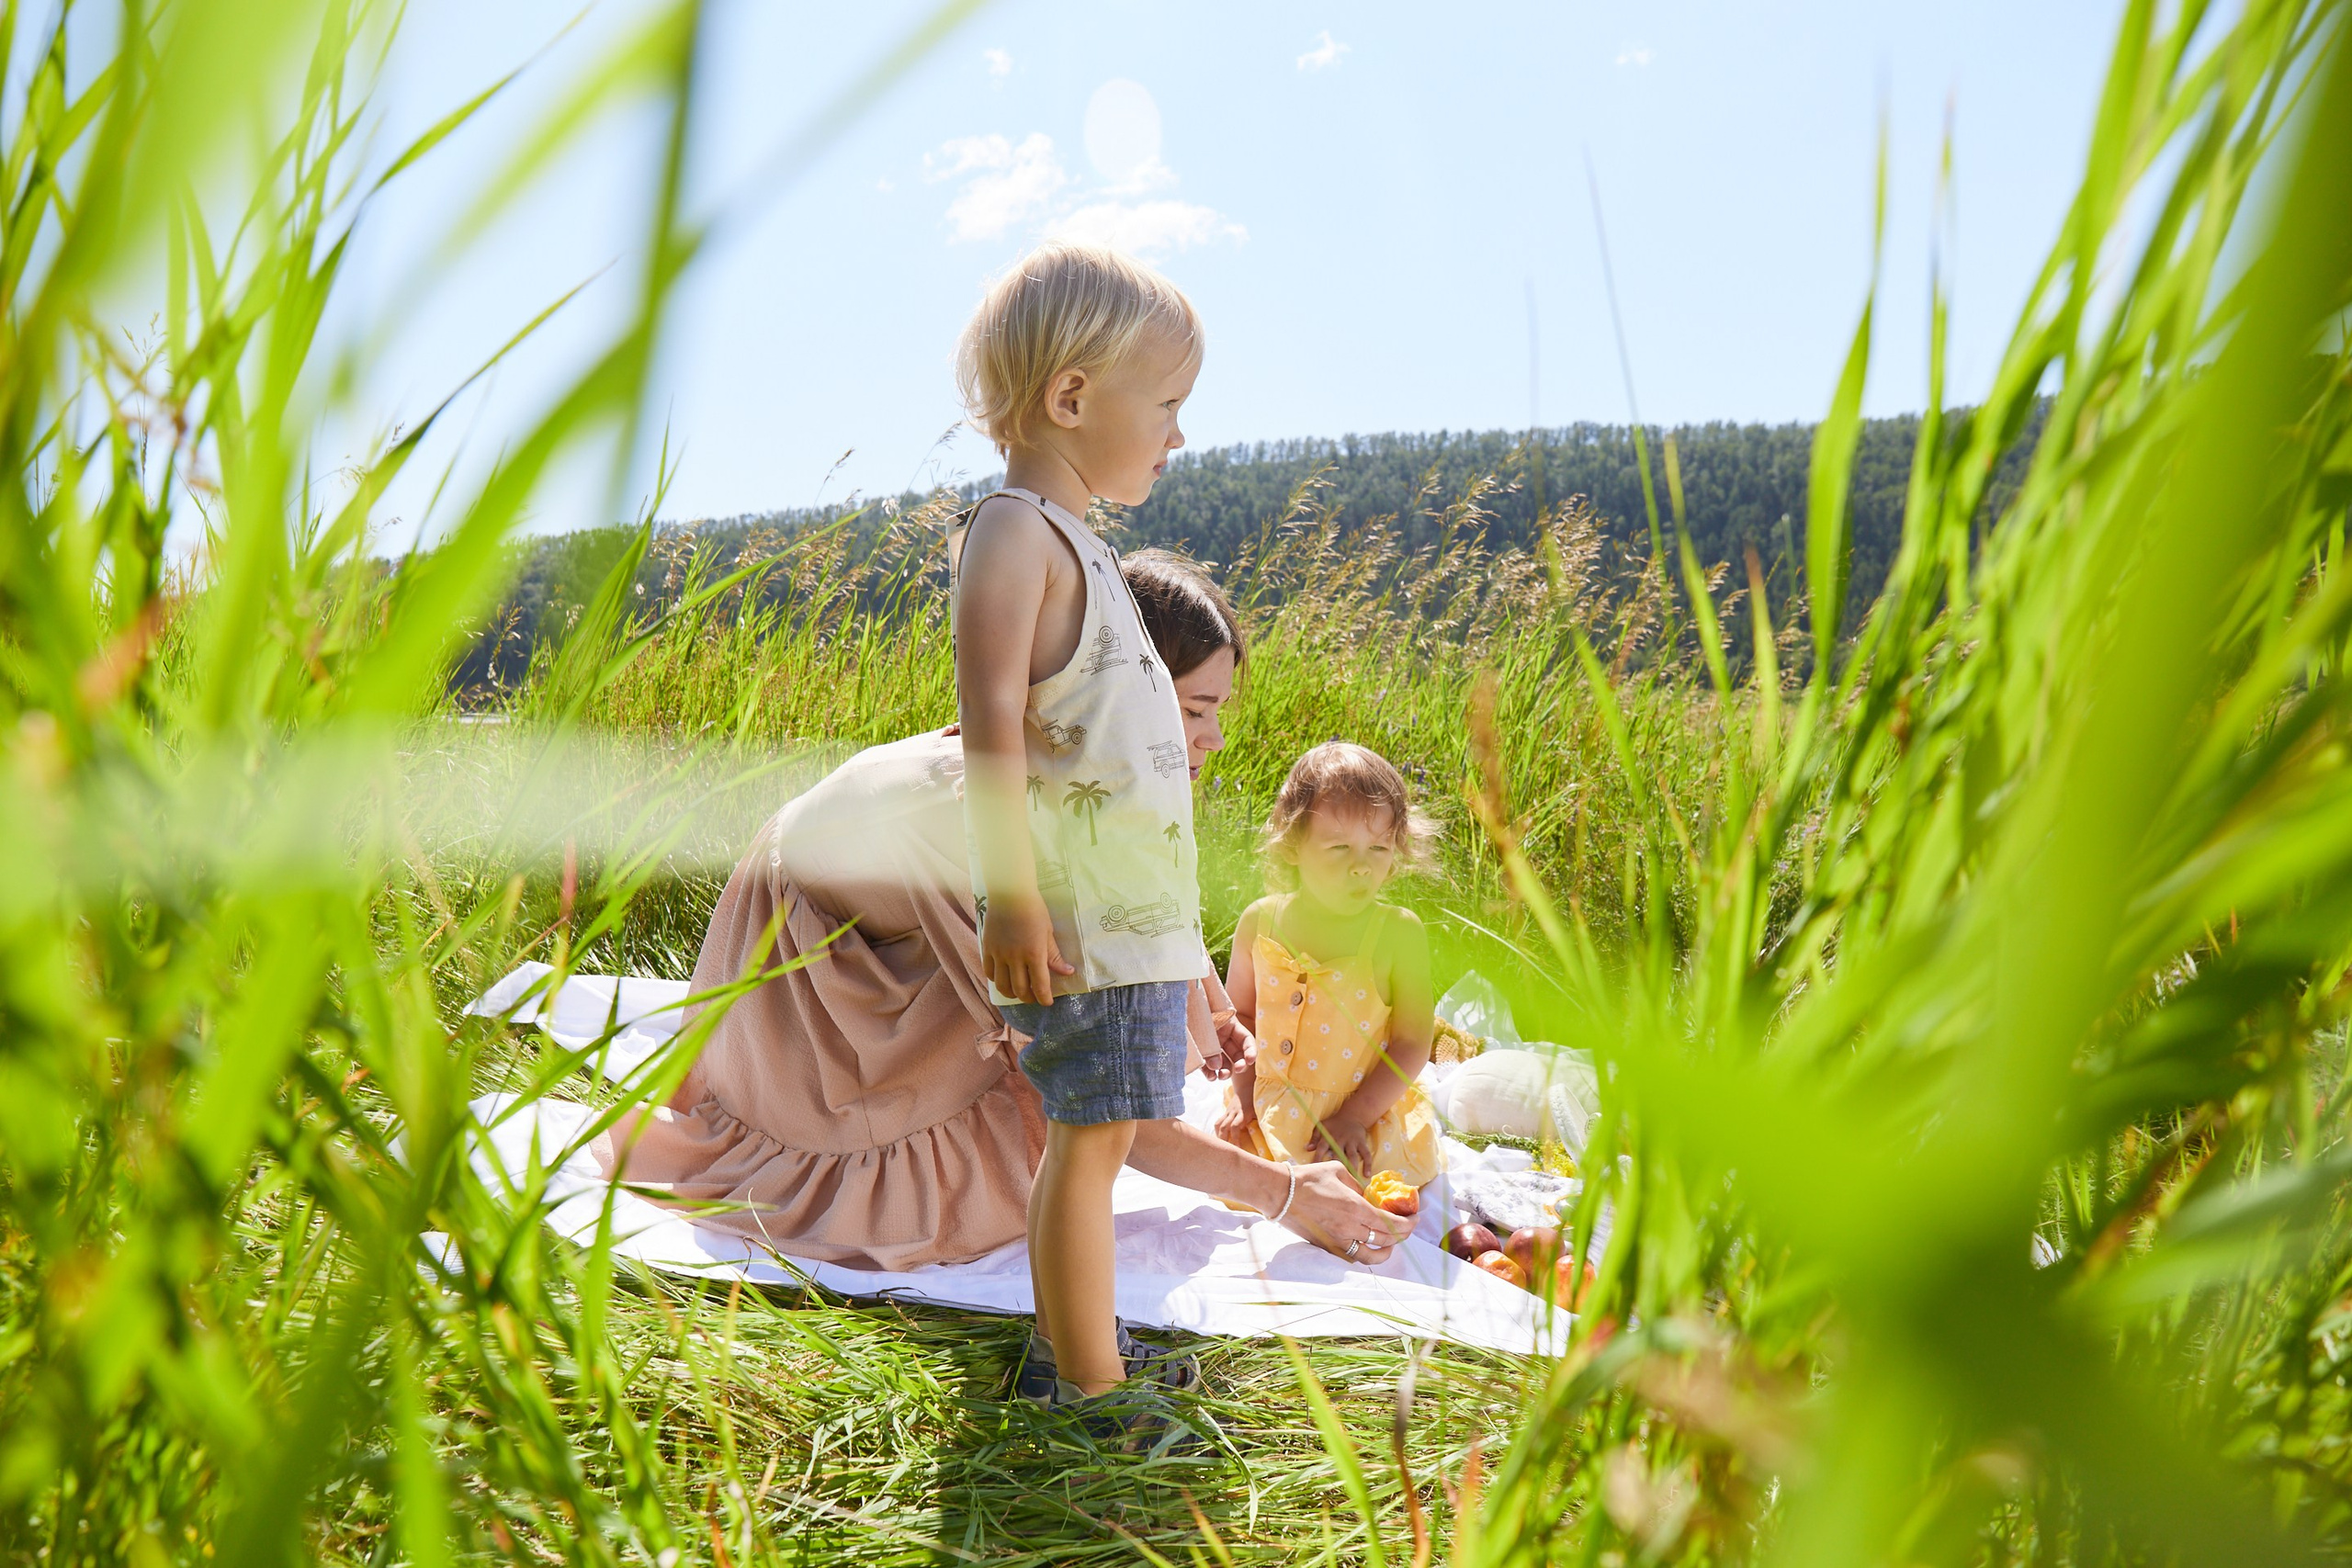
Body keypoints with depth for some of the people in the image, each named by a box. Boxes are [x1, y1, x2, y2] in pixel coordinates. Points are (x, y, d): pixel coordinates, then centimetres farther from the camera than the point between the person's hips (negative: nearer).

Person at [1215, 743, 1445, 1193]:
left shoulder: (1399, 932, -14)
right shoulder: (1261, 921, -4)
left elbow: (1413, 1043, -11)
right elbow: (1240, 1012, 9)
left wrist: (1355, 1116, -16)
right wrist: (1243, 1092, -1)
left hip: (1365, 1120, -3)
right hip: (1268, 1117, 3)